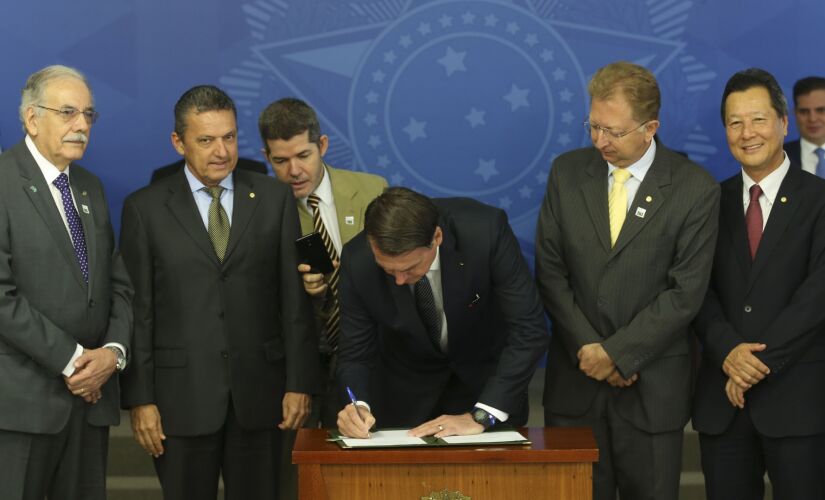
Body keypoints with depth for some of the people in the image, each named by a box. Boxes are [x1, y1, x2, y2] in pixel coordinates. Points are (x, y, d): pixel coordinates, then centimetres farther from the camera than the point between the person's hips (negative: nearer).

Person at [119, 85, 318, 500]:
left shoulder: (274, 198, 5)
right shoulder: (145, 208, 2)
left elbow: (294, 298, 4)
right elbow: (137, 311, 0)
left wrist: (300, 383, -1)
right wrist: (140, 399, -4)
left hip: (259, 392, 1)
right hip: (182, 395, -1)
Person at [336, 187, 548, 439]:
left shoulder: (486, 229, -32)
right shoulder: (358, 261, -26)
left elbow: (530, 330, -28)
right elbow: (355, 354, -14)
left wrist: (481, 416, -32)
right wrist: (358, 406, -35)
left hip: (485, 378, -1)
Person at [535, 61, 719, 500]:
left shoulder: (695, 189, -6)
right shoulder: (567, 172, 3)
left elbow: (685, 292, -9)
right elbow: (550, 271, 2)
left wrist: (618, 352, -13)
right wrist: (589, 349, -7)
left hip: (652, 388, -2)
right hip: (576, 379, 2)